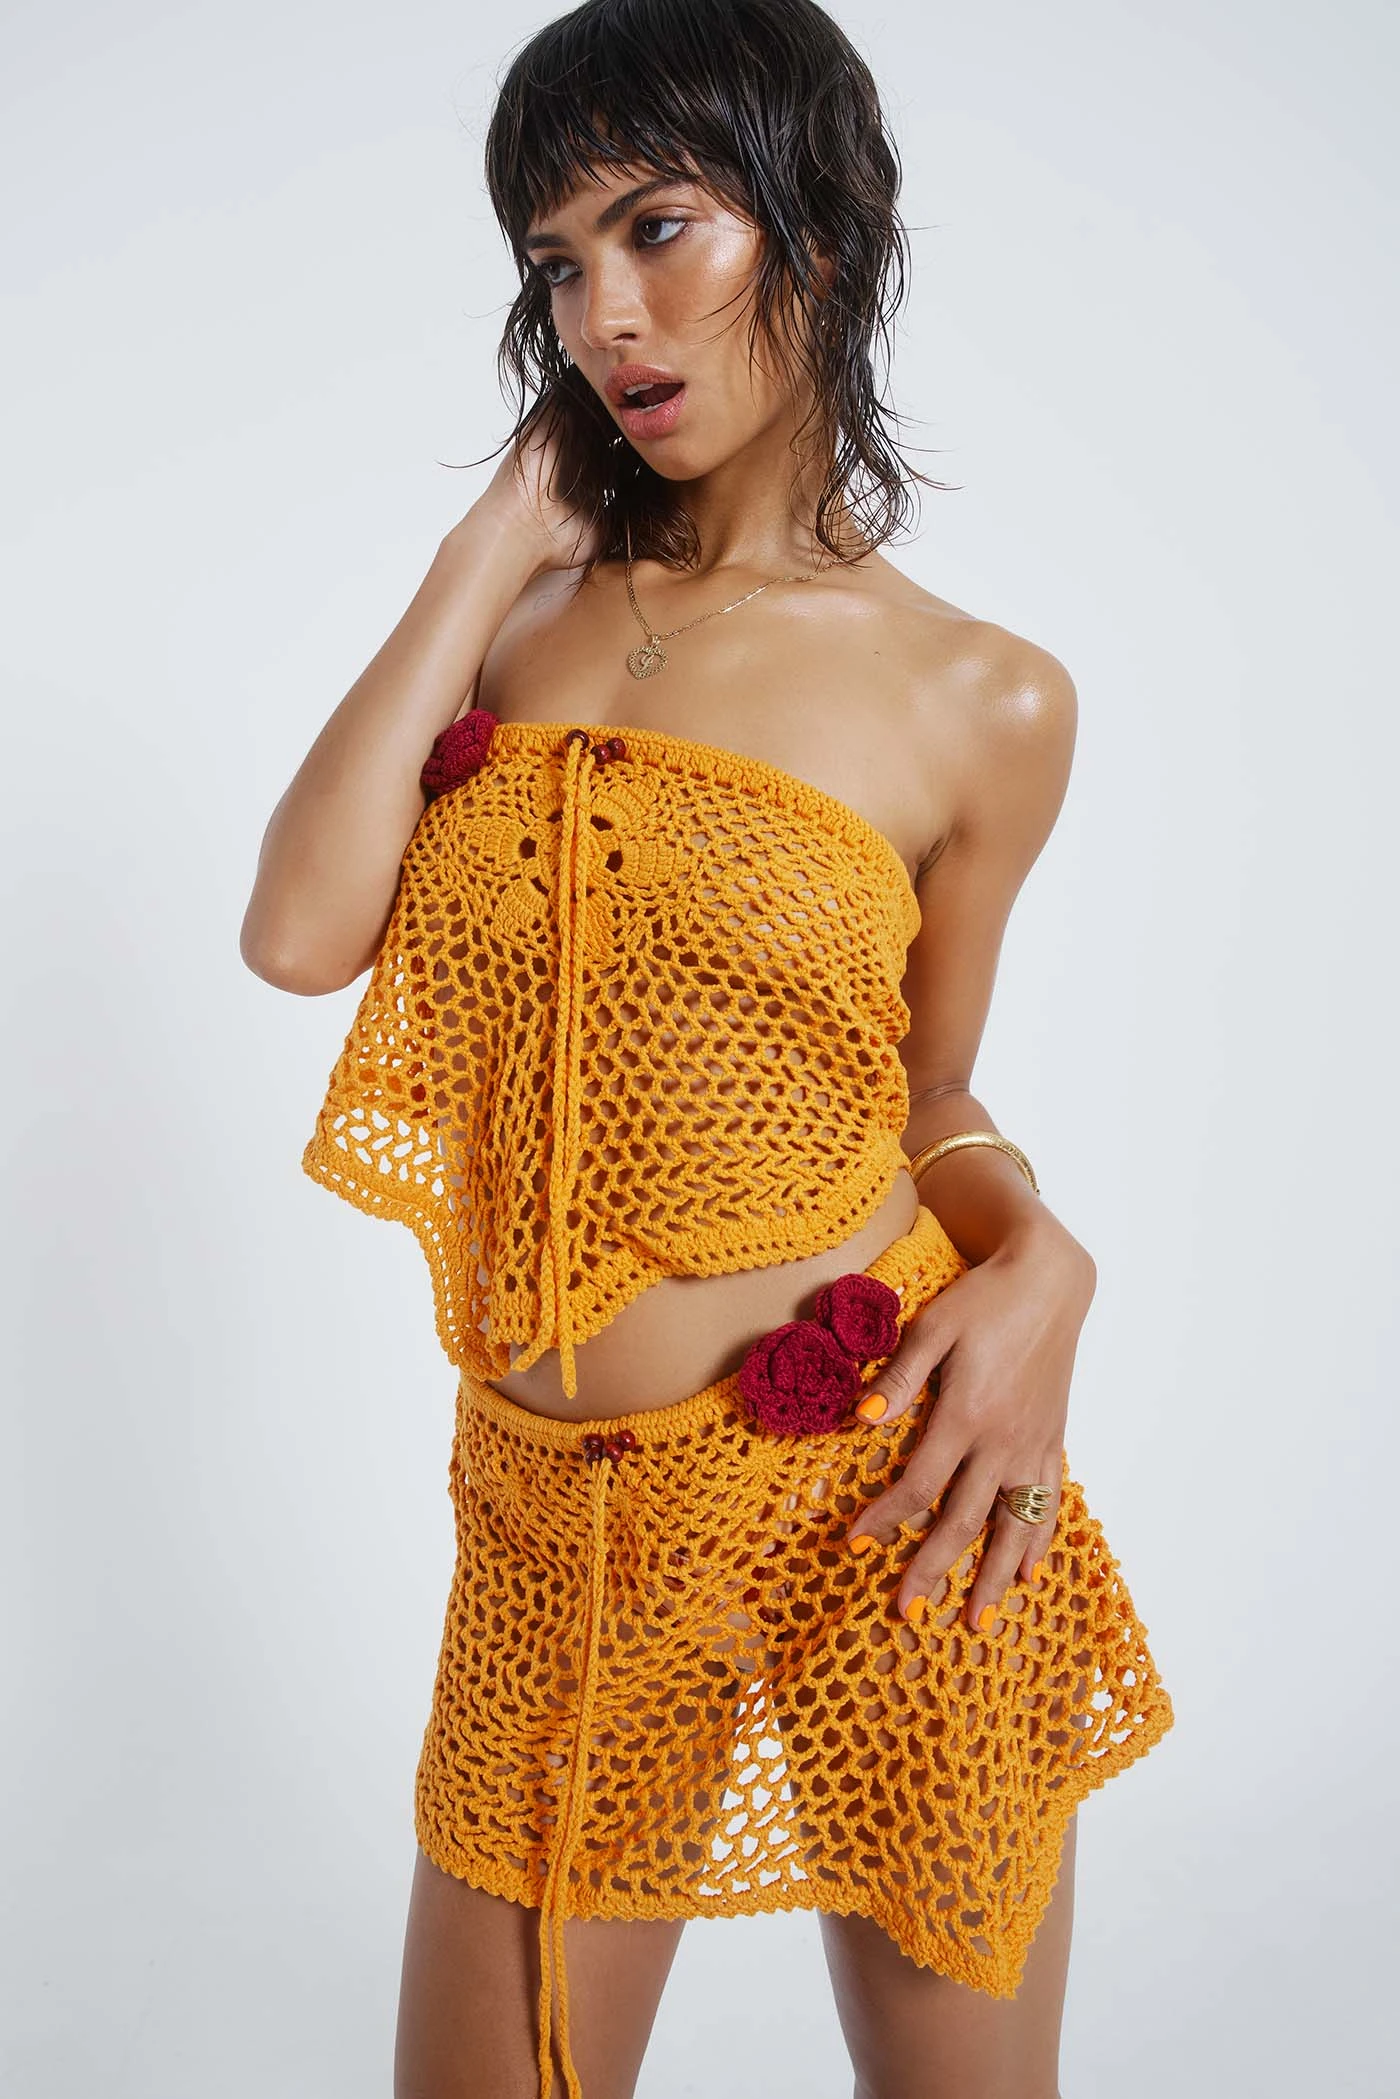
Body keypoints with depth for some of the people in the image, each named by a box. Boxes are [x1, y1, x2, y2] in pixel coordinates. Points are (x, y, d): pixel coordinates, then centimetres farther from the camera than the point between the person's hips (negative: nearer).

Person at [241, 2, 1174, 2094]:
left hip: (877, 1499, -2)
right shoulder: (521, 612, 5)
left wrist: (1037, 1260, -13)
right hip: (559, 1517, 2)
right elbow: (299, 934, -11)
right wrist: (495, 549, -6)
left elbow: (924, 1094, 8)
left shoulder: (983, 701, -3)